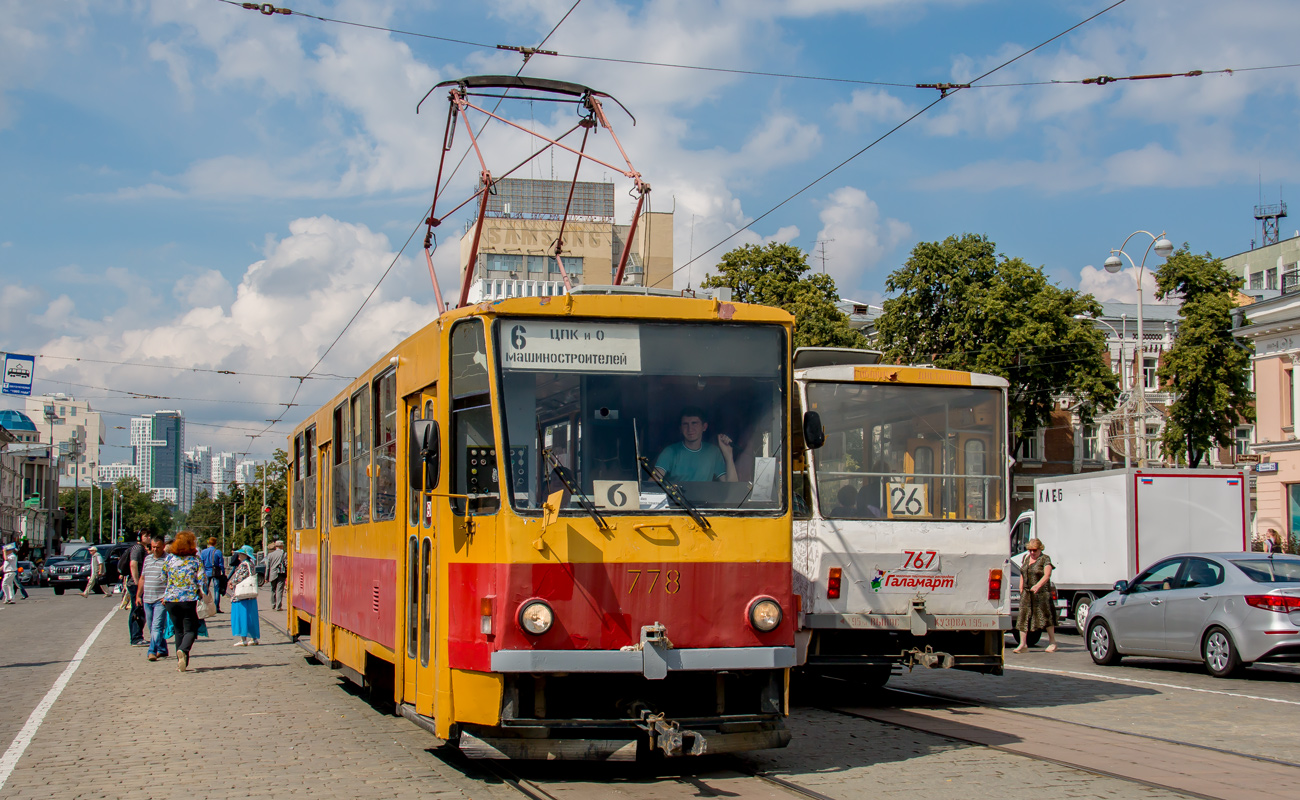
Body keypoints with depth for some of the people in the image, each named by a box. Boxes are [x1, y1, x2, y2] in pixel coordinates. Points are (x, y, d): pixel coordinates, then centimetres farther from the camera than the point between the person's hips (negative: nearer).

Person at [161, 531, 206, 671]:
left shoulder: (169, 559, 5)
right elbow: (201, 581, -5)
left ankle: (181, 662, 10)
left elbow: (163, 579, 13)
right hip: (189, 599, -3)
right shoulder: (196, 560, -1)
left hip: (171, 600, 3)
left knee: (179, 631, 14)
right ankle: (183, 650, -27)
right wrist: (202, 597, 7)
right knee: (190, 630, 3)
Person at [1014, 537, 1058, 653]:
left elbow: (1047, 575, -17)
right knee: (1023, 616, -2)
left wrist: (1037, 585, -32)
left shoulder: (1045, 559, -6)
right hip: (1027, 592, 6)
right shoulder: (1026, 558, 14)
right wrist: (1021, 588, 10)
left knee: (1046, 616, 0)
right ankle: (1023, 645, -2)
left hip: (1041, 592, -6)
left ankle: (1053, 643, 12)